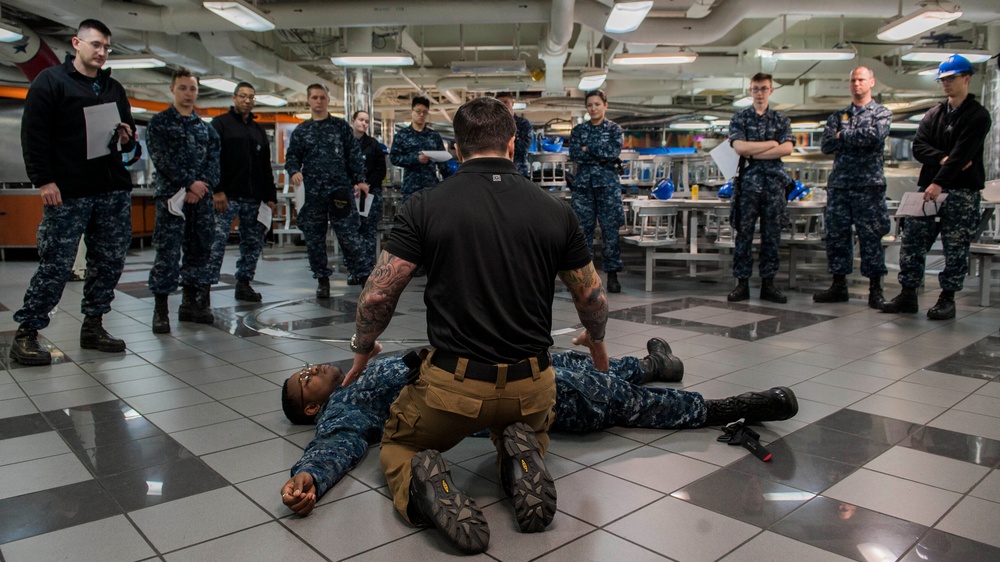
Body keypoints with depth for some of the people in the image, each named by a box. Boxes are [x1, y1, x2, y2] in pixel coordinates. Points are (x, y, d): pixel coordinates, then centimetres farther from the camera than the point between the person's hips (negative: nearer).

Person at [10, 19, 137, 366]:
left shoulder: (114, 89, 18)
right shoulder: (51, 81, 2)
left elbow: (129, 141, 24)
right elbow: (33, 136, -5)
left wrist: (127, 139, 0)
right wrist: (44, 181, -13)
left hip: (113, 192, 6)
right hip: (67, 193, -5)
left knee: (110, 262, 6)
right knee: (55, 265, -5)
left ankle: (93, 327, 18)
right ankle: (26, 334, 7)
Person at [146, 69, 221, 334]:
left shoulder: (206, 128, 17)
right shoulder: (159, 122, 3)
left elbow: (214, 160, 8)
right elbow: (162, 159, -8)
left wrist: (202, 185, -9)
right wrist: (189, 184, -15)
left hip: (201, 197, 5)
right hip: (171, 196, -5)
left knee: (199, 250, 8)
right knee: (168, 253, -6)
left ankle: (190, 303, 19)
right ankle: (160, 310, -1)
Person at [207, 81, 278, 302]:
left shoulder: (259, 130, 20)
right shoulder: (221, 123, 3)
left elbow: (266, 166, 19)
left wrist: (270, 196, 11)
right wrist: (217, 190, -16)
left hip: (253, 198, 6)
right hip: (227, 196, -5)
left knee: (253, 242, 6)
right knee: (217, 242, -8)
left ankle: (243, 283, 16)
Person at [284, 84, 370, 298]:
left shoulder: (341, 126, 9)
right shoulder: (301, 131, 13)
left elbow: (354, 155, 6)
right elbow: (292, 156, 12)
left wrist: (359, 180, -2)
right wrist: (294, 171, -10)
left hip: (340, 188, -2)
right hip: (312, 191, 3)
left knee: (348, 233, -7)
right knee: (314, 237, 6)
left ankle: (361, 274, 0)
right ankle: (322, 278, 17)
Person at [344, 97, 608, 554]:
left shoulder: (426, 205, -7)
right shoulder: (555, 211, 0)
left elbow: (376, 297, -6)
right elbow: (592, 298, 10)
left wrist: (362, 350, 15)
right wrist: (596, 341, 32)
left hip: (454, 384, -2)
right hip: (531, 387, 2)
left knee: (398, 445, 28)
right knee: (530, 433, 37)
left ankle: (424, 483, -8)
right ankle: (522, 457, 0)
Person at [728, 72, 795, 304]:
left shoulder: (781, 120, 12)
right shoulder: (740, 118, 8)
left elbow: (787, 148, -4)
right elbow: (739, 147, -8)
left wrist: (753, 153, -9)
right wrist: (772, 143, -4)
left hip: (774, 183, 2)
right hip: (748, 182, -1)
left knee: (772, 235, 3)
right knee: (744, 233, -1)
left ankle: (768, 283, 10)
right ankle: (742, 283, 4)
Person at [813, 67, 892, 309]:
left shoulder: (882, 113, 6)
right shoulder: (838, 116, 15)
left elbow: (876, 136, -15)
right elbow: (826, 145, 0)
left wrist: (844, 136, -6)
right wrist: (859, 138, -7)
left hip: (869, 184, -4)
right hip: (839, 184, 4)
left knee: (871, 237, -2)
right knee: (836, 235, 5)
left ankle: (875, 289, 5)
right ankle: (839, 286, 14)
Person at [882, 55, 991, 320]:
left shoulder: (978, 115, -2)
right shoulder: (933, 114, 15)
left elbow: (963, 153, -14)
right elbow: (918, 147, 3)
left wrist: (939, 183, -23)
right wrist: (943, 159, -15)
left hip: (962, 191, -5)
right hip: (928, 187, 5)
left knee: (955, 248, 0)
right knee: (912, 242, 2)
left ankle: (947, 299, 9)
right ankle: (908, 295, 9)